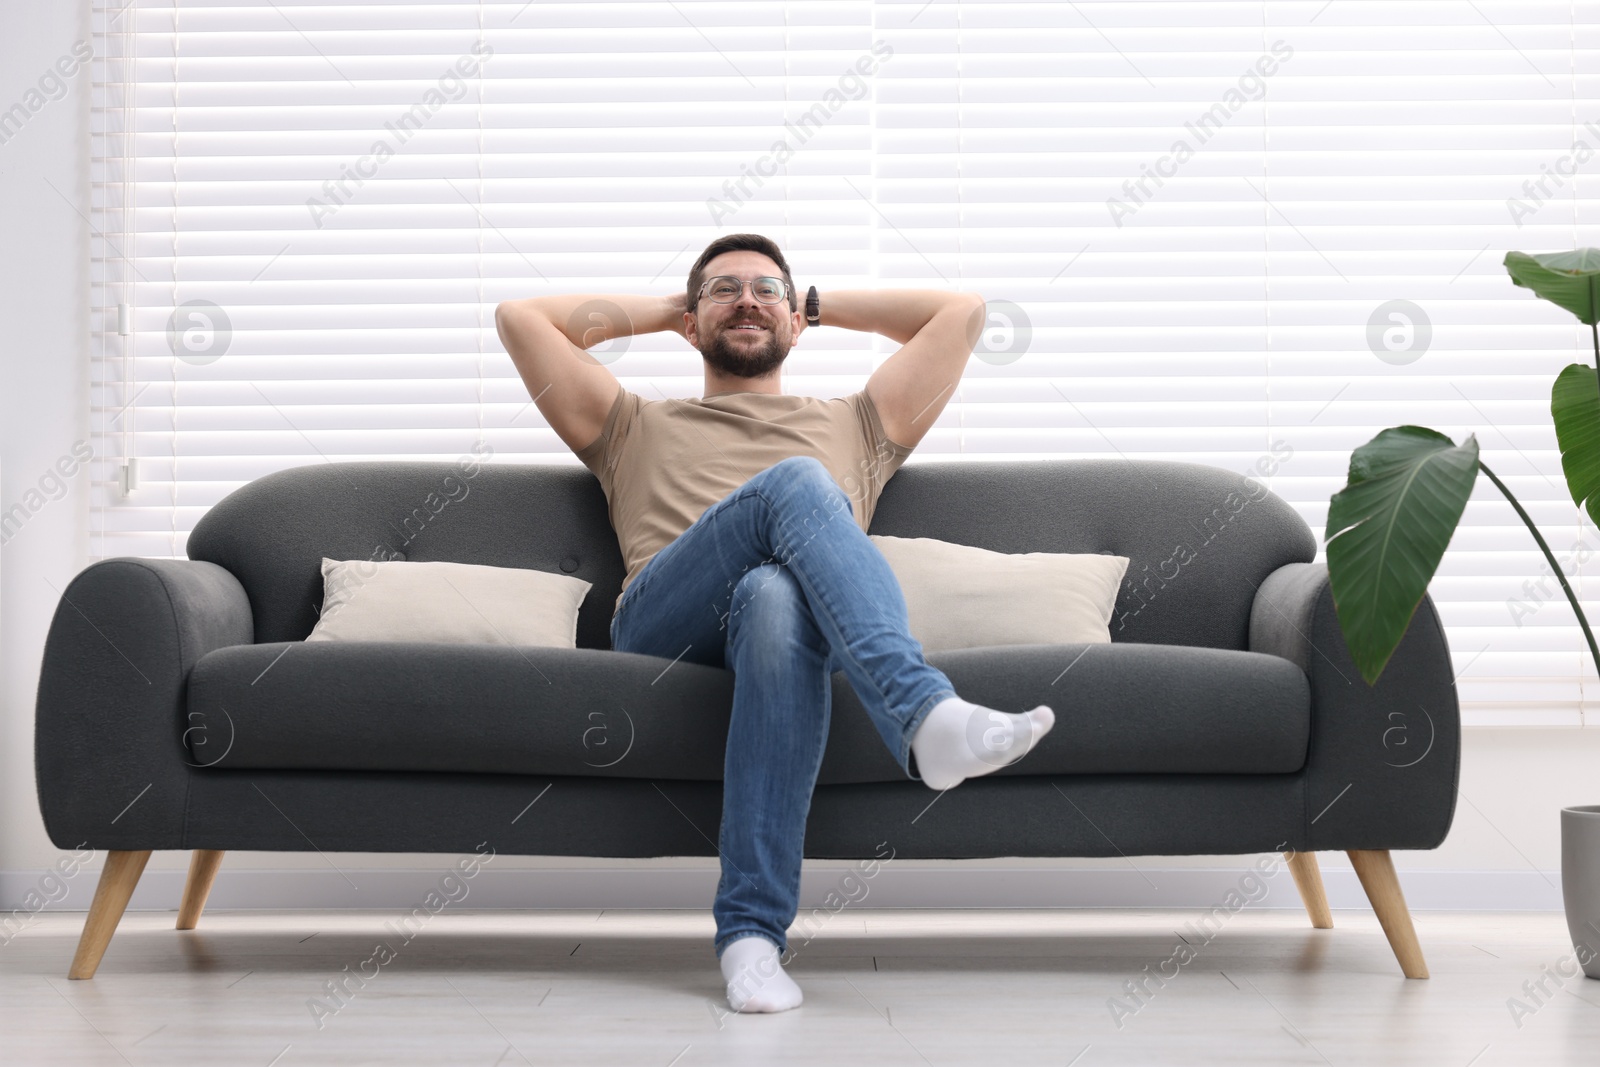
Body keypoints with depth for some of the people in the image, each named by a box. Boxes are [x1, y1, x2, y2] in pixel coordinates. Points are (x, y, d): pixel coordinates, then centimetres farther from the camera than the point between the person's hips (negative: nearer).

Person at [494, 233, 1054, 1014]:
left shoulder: (852, 426, 40)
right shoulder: (637, 430, 39)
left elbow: (963, 311, 40)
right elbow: (520, 317, 36)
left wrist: (820, 304, 46)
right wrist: (660, 309, 43)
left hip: (791, 613, 1)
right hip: (661, 625, 0)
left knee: (776, 598, -41)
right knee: (795, 484, -32)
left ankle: (752, 931, -49)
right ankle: (927, 714, -53)